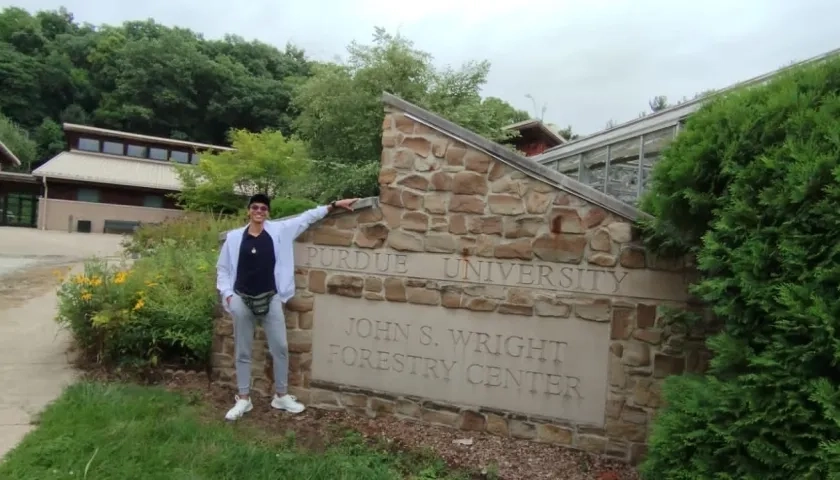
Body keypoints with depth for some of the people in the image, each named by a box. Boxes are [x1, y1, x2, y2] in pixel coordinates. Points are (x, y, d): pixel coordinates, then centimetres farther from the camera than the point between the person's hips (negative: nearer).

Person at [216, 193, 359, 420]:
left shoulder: (279, 231, 1)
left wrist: (335, 205, 3)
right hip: (242, 300, 0)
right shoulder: (234, 237, 0)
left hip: (270, 299, 1)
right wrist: (227, 293, -4)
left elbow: (306, 218, 4)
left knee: (280, 348, 4)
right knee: (243, 352, 8)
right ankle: (243, 399, 21)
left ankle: (281, 396, 19)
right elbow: (222, 269, 7)